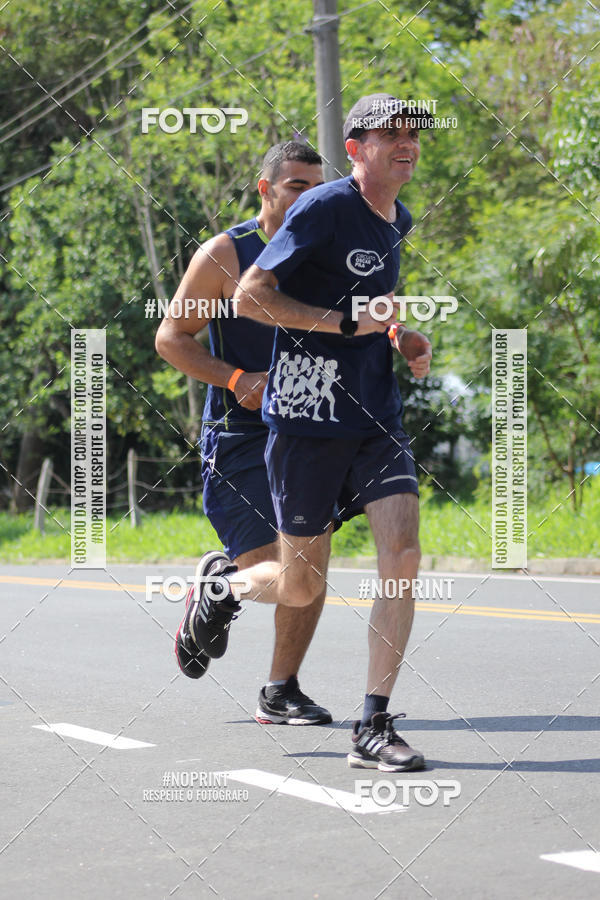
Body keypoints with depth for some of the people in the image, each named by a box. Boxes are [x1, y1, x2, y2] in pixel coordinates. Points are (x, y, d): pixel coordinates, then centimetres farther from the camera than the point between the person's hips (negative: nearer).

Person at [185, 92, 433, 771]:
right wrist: (345, 321, -20)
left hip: (377, 420, 6)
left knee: (403, 557, -12)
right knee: (301, 588, 3)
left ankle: (373, 728, -5)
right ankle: (221, 586, 39)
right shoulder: (324, 208, -11)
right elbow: (249, 296, -15)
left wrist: (406, 340, 11)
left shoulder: (398, 221, 13)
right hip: (307, 418, -6)